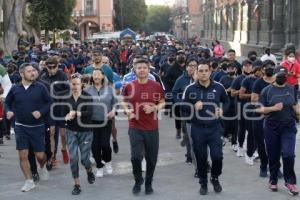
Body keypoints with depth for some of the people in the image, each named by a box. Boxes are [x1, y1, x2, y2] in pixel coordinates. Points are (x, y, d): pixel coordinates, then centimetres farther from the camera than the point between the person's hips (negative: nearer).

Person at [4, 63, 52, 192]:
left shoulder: (40, 88, -5)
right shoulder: (15, 89, -1)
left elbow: (49, 102, 1)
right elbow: (7, 102, 12)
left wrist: (41, 112, -14)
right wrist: (8, 111, -7)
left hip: (37, 126, -1)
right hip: (21, 127, 1)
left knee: (40, 155, 4)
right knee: (23, 155, -2)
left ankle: (42, 168, 39)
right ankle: (29, 181, 12)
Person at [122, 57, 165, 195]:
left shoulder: (156, 86, -3)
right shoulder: (129, 86, -1)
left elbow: (162, 103, 6)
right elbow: (124, 102, 15)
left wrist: (154, 108, -14)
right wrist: (127, 110, -6)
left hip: (152, 128, 1)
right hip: (135, 128, 0)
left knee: (151, 158, 8)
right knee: (135, 156, -7)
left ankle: (148, 183, 28)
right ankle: (138, 180, 19)